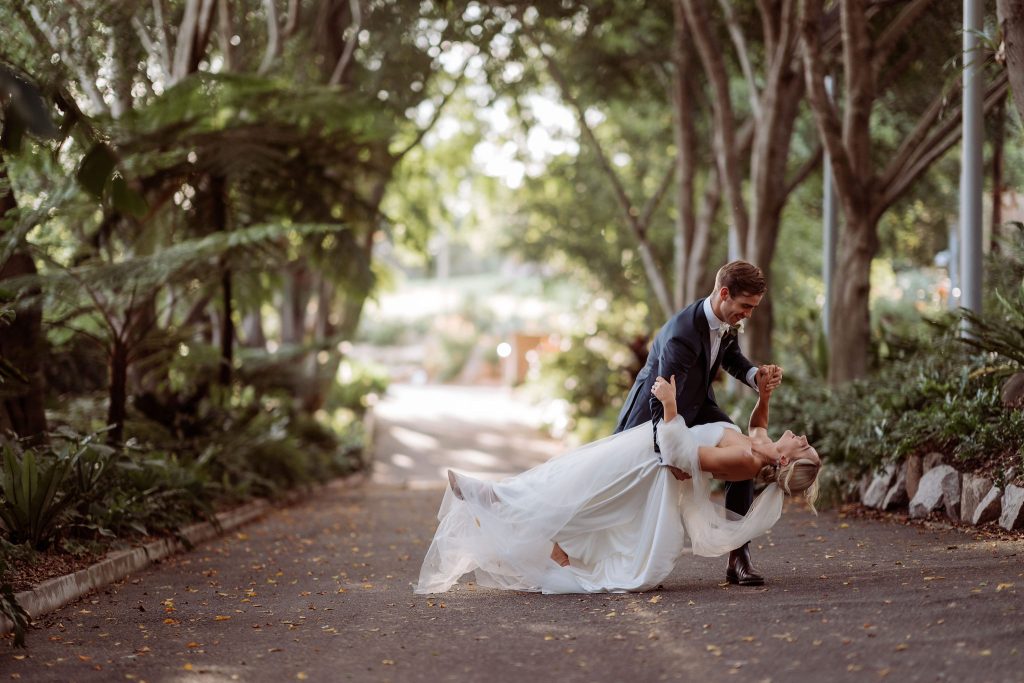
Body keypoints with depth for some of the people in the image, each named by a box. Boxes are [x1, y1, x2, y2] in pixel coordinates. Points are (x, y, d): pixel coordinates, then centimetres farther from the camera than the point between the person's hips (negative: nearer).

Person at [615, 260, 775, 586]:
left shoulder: (729, 320, -13)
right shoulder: (681, 335, -38)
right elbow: (662, 402, -36)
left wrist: (753, 375, -12)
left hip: (697, 406, 6)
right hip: (652, 411, -6)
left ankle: (738, 556, -10)